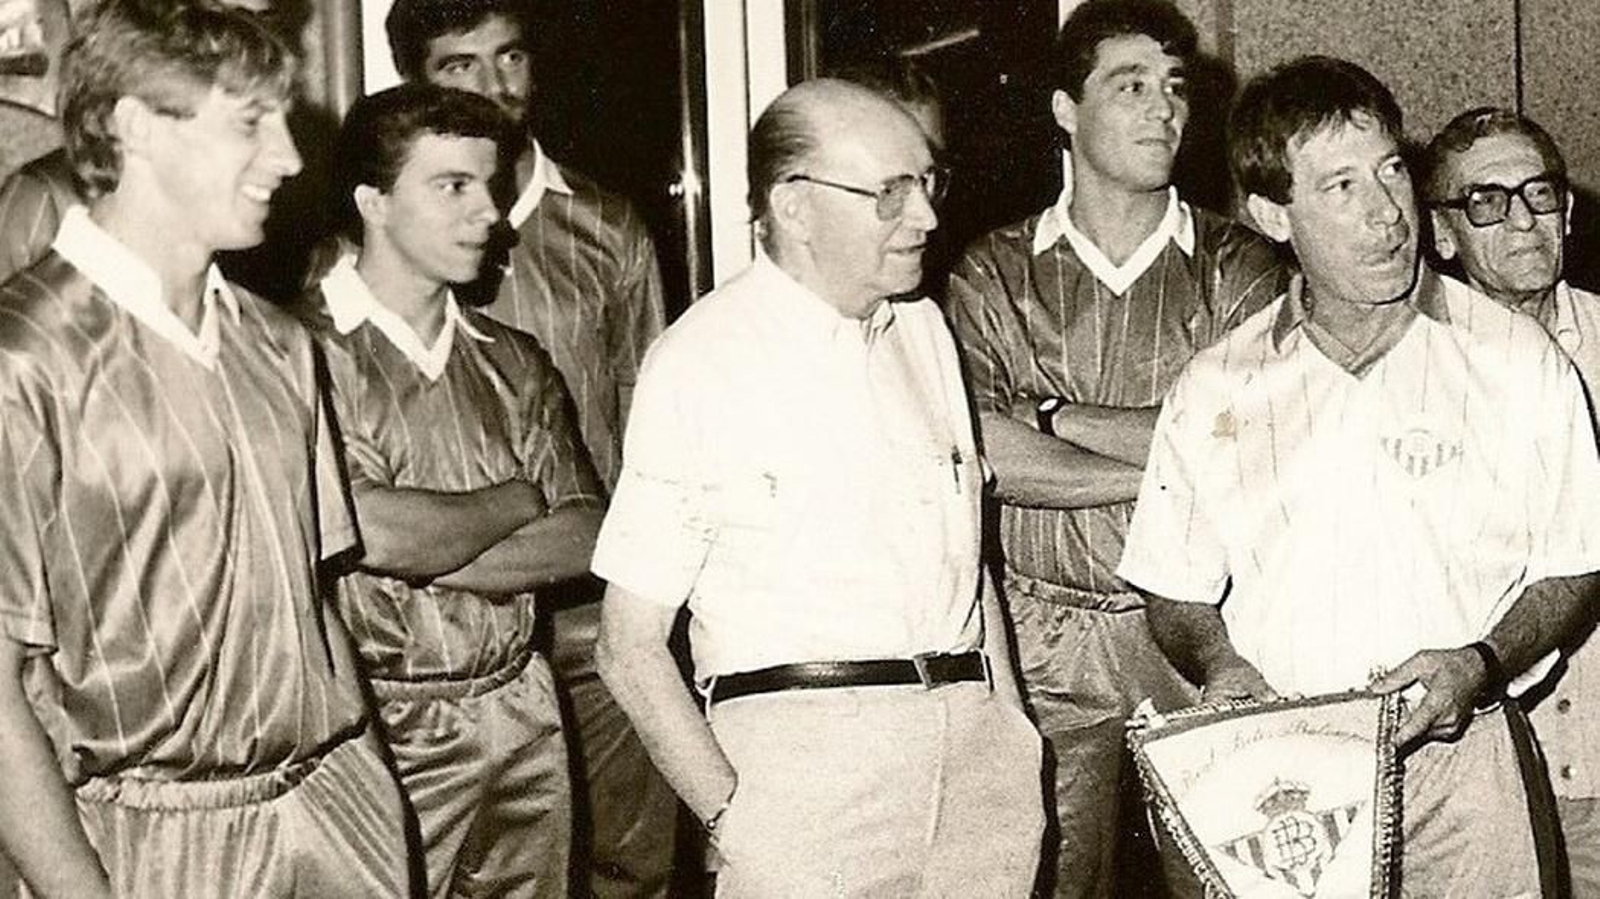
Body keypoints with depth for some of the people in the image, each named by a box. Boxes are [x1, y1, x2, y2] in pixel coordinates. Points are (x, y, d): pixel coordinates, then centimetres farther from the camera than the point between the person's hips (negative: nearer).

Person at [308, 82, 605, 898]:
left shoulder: (513, 362, 10)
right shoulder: (311, 351, -10)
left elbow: (585, 539, 2)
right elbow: (373, 532, -21)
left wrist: (429, 555, -13)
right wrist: (515, 500, -4)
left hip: (522, 716, 5)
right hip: (390, 731, -5)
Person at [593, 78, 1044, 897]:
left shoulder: (923, 331, 13)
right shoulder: (702, 360, -6)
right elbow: (630, 651, -6)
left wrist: (1014, 736, 9)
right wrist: (732, 815, -11)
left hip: (976, 745, 5)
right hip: (805, 754, -5)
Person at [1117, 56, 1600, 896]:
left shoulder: (1515, 360, 0)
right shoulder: (1214, 388, 4)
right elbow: (1175, 592, 11)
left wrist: (1481, 663, -11)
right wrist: (1219, 664, -9)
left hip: (1461, 764, -1)